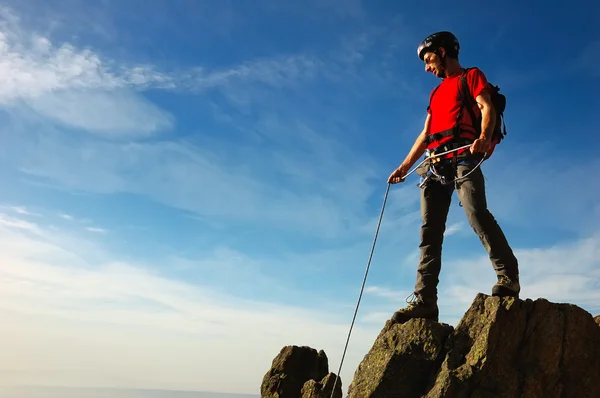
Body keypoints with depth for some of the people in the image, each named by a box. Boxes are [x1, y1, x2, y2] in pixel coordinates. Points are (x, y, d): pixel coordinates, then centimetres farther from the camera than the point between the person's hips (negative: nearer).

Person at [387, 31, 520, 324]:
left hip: (463, 157, -6)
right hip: (435, 165, 6)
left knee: (477, 214, -24)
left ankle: (508, 277, -16)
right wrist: (404, 166, 22)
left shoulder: (471, 76, 14)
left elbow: (487, 108, -4)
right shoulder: (436, 92, 33)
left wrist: (484, 137, -24)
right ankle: (424, 300, -10)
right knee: (430, 231, -5)